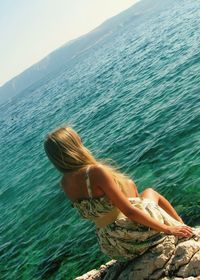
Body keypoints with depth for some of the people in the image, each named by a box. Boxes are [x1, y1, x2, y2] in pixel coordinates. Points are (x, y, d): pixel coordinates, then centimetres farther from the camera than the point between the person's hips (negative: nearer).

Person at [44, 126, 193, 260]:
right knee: (151, 192, 23)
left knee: (129, 185, 29)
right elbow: (129, 211, -24)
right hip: (130, 232, -6)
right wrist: (168, 229, -15)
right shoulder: (96, 171, -27)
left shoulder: (65, 183, -3)